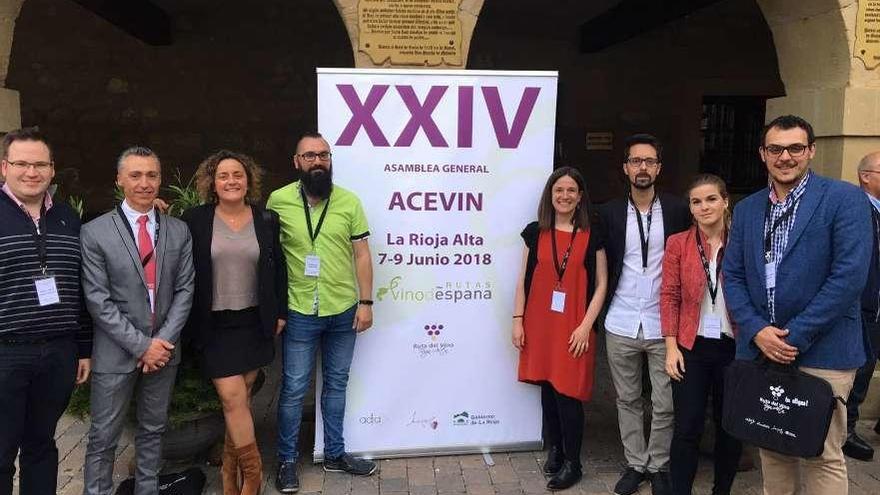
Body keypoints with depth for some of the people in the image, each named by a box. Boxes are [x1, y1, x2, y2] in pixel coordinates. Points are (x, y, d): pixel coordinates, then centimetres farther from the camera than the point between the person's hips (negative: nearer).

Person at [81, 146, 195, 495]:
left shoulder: (179, 231, 3)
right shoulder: (95, 233, -7)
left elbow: (184, 289, 1)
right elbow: (98, 300, -10)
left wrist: (164, 340, -10)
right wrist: (141, 345, -14)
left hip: (164, 348, 3)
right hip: (116, 353, -3)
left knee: (153, 430, 16)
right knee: (103, 438, 6)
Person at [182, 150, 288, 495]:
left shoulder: (266, 220, 2)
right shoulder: (195, 220, -4)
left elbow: (279, 269, 7)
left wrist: (280, 313, 4)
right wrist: (193, 322, -5)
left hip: (255, 322, 2)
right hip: (215, 325, -2)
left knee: (241, 398, 10)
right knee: (233, 399, -6)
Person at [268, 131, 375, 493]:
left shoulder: (349, 201, -1)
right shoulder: (279, 200, -4)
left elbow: (361, 254, 2)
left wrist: (366, 302, -2)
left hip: (343, 311, 2)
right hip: (299, 313, -2)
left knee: (336, 384, 15)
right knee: (294, 389, 6)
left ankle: (334, 454, 31)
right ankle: (287, 460, 25)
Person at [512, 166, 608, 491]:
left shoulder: (592, 235, 0)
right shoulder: (535, 232, 5)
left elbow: (601, 284, 0)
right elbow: (524, 280, 7)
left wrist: (585, 325, -8)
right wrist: (517, 320, 2)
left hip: (574, 327, -2)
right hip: (539, 325, 2)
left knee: (568, 393, -1)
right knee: (547, 388, 10)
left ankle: (573, 463, 15)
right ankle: (554, 449, 29)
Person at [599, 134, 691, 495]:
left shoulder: (678, 210, -1)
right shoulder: (609, 213, 2)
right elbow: (602, 268, 6)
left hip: (663, 325, -1)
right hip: (620, 325, 2)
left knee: (664, 404, 6)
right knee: (627, 400, 13)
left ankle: (658, 466, 26)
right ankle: (635, 463, 28)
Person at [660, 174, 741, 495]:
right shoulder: (677, 243, -1)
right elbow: (669, 297, -1)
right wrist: (671, 347, -6)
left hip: (734, 347, 1)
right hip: (691, 348, -1)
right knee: (687, 429, 3)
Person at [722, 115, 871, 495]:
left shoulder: (845, 200, -5)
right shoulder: (747, 209, 10)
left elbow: (849, 276, -14)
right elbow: (732, 276, 8)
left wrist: (795, 336, -15)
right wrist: (757, 331, -7)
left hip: (821, 353, -4)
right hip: (760, 349, 5)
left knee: (821, 457, 4)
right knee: (771, 448, 15)